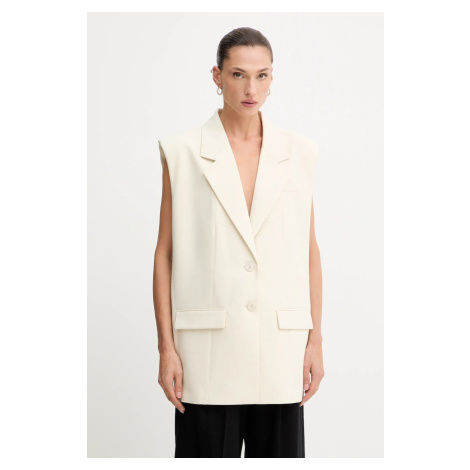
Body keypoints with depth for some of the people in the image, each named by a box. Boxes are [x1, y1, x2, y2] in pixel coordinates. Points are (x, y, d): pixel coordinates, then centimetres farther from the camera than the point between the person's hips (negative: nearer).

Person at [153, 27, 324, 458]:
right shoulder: (183, 153, 0)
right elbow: (165, 254, 0)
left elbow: (310, 252, 9)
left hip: (281, 347, 2)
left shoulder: (298, 154, 6)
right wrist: (166, 348, -4)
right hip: (209, 352, -2)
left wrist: (316, 340, 4)